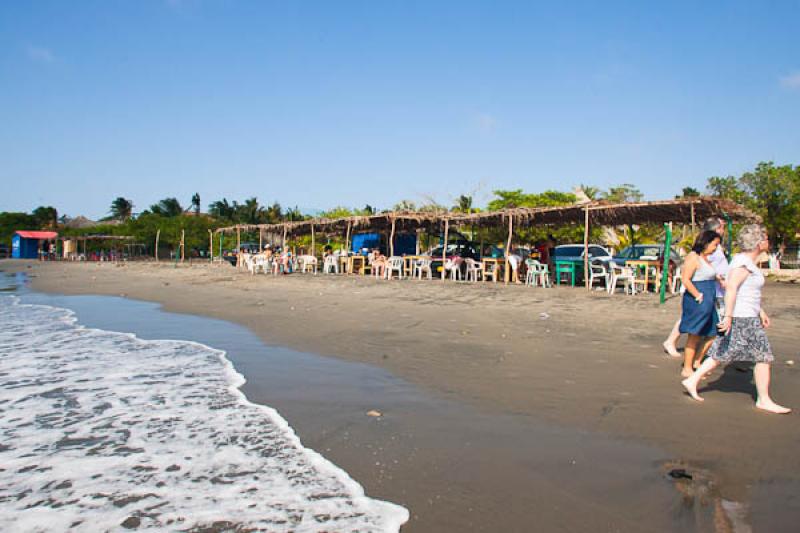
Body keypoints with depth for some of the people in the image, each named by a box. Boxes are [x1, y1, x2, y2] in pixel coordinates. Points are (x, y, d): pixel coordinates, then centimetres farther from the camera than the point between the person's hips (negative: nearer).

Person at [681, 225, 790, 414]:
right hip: (743, 319, -10)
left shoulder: (748, 261, 15)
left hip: (748, 317, 10)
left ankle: (692, 381, 13)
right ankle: (763, 400, 10)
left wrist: (760, 311, 26)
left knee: (721, 354, 11)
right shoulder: (743, 262, -17)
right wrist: (728, 316, -29)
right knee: (764, 356, 0)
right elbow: (731, 288, -26)